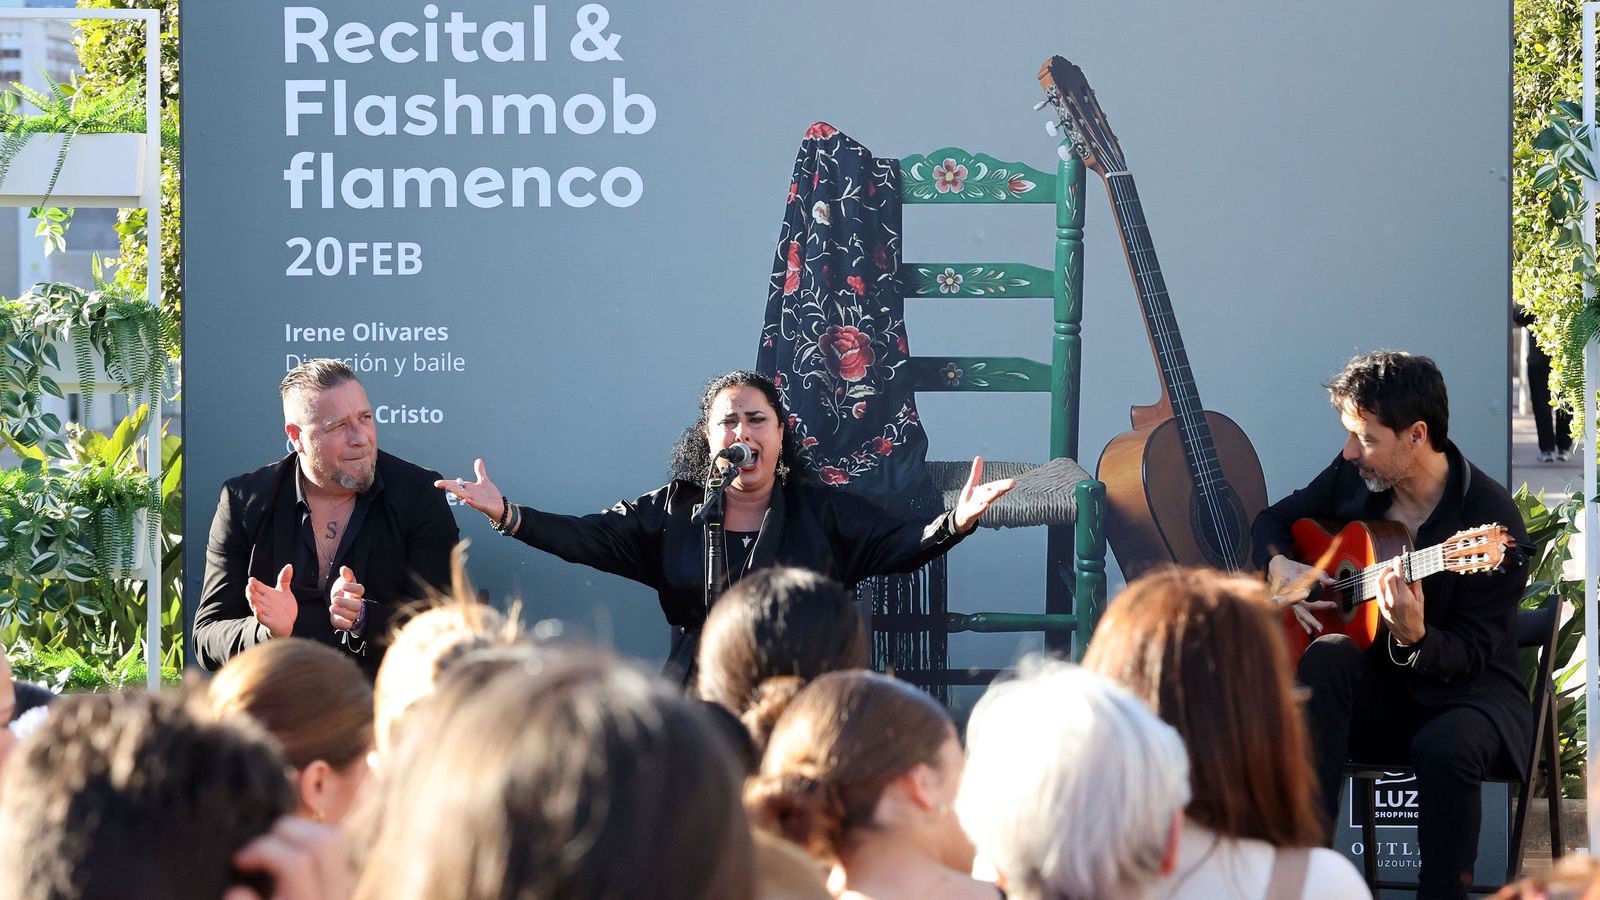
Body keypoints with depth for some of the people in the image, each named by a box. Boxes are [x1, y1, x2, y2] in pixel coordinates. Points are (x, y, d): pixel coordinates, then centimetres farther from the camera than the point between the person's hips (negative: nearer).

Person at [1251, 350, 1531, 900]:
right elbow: (1274, 520, 17)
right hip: (1374, 691, 5)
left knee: (1446, 747, -38)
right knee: (1326, 656, -29)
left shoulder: (1492, 519, -19)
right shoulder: (1353, 477, -1)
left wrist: (1413, 638, -40)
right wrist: (1280, 566, -6)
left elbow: (1471, 654, -19)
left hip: (1466, 691, -5)